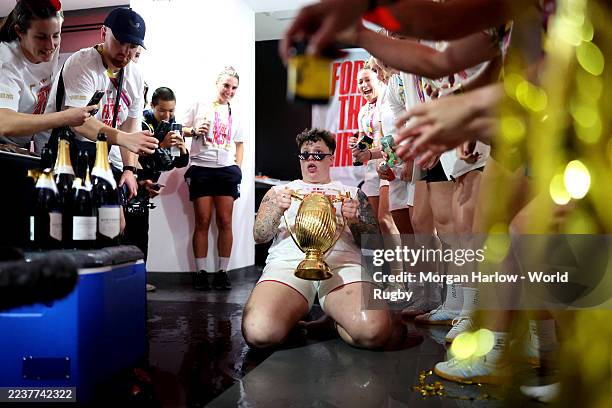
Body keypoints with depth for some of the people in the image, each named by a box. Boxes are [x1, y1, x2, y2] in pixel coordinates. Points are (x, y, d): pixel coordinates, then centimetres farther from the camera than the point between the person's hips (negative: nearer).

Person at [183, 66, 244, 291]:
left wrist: (238, 167, 11)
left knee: (225, 222, -2)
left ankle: (222, 272, 4)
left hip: (227, 169, 3)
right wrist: (194, 131, -11)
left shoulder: (234, 113, 18)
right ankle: (200, 272, 1)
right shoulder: (200, 105, 8)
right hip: (201, 168, -2)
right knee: (203, 221, -4)